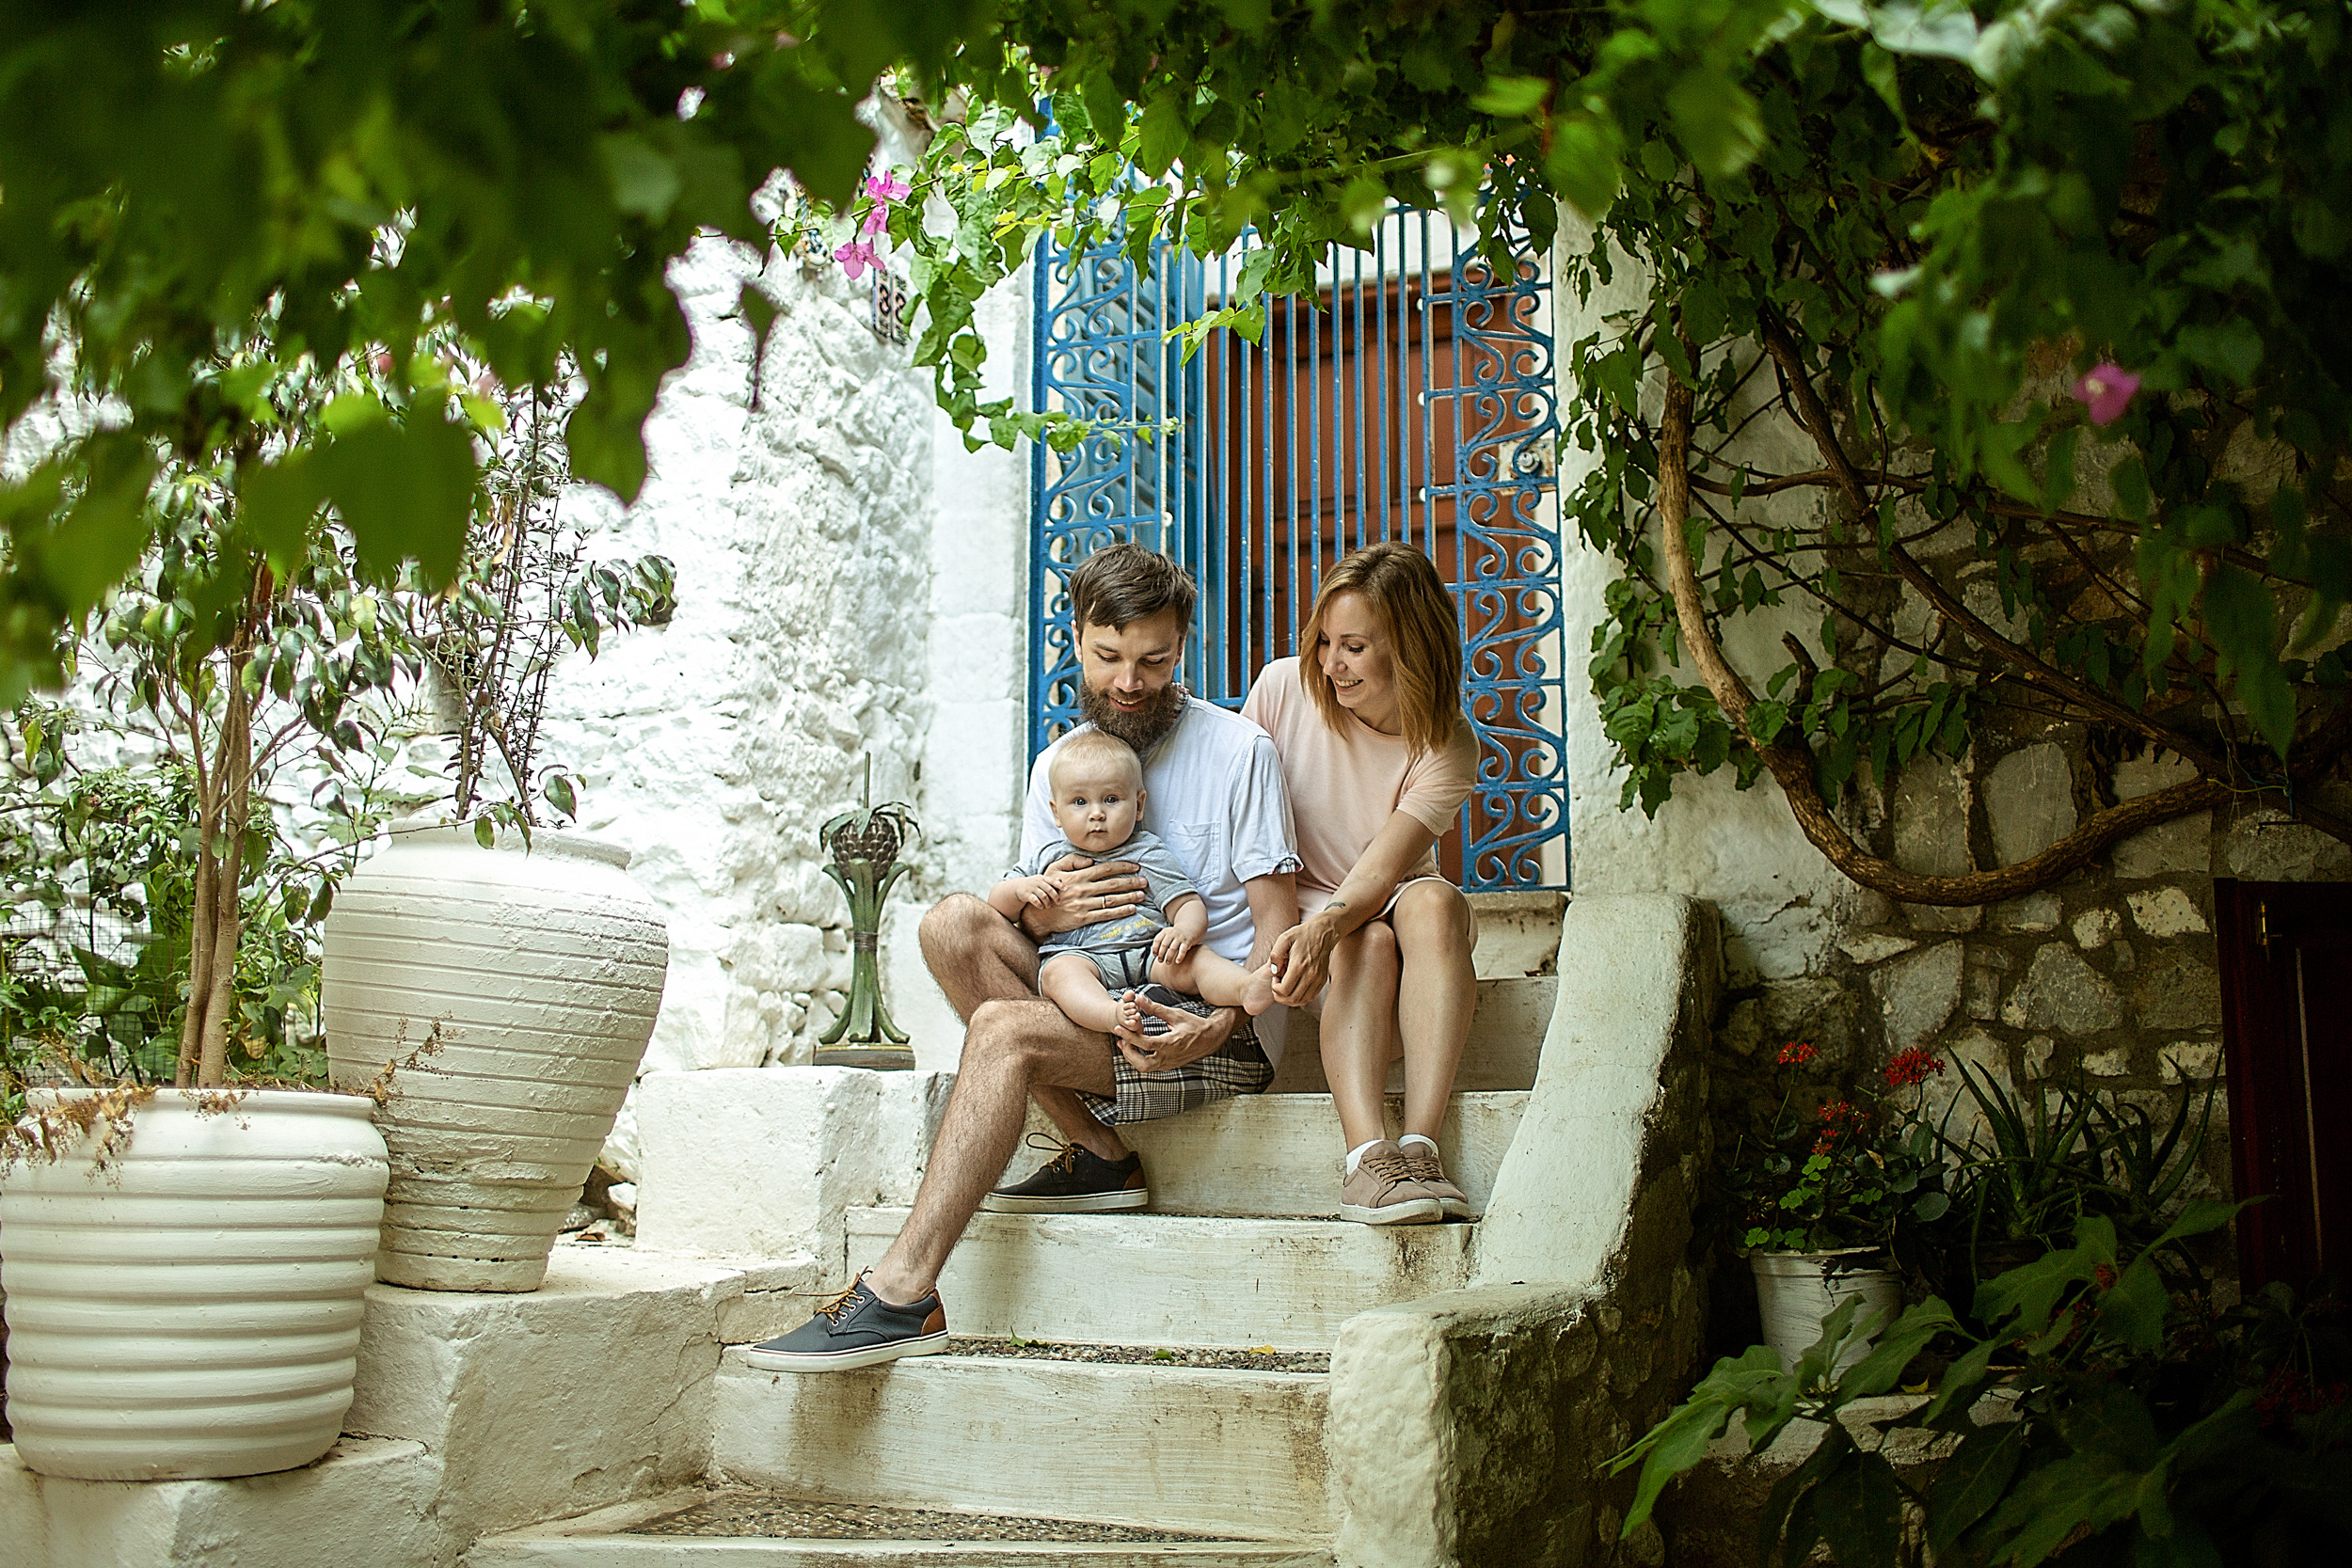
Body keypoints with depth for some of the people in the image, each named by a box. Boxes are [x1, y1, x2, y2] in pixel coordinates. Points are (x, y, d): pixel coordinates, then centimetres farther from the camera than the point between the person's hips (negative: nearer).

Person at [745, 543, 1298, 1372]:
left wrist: (1219, 1024, -25)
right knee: (953, 921, -17)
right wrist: (1046, 912, -14)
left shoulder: (1239, 749, -2)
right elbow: (1022, 922, 12)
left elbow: (1277, 916, -6)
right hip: (1098, 1009, 6)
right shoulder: (1058, 764, 13)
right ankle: (1097, 1154, -13)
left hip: (1218, 1031, -6)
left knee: (1005, 1030, -29)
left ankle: (901, 1295, -30)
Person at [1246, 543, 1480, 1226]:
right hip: (1299, 908, 0)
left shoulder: (1447, 747, -13)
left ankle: (1419, 1146, -43)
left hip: (1389, 905, 0)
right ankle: (1368, 1155, -47)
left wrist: (1324, 927, -45)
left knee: (1433, 901, -35)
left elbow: (1380, 871, -25)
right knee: (1369, 944, -34)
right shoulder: (1283, 688, -9)